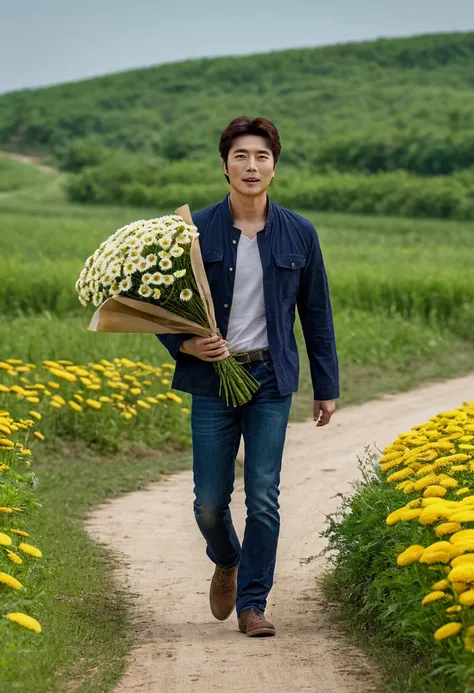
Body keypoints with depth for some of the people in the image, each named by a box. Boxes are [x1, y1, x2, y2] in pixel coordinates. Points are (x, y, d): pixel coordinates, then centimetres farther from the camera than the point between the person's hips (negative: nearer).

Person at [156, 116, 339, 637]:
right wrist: (184, 345, -14)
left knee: (264, 497, -5)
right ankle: (227, 562, 36)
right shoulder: (195, 231, -1)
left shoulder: (299, 234, 3)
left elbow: (316, 314, 10)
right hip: (213, 377, 0)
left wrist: (327, 387, 11)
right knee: (210, 501, 3)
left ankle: (252, 603, 7)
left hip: (271, 378, 0)